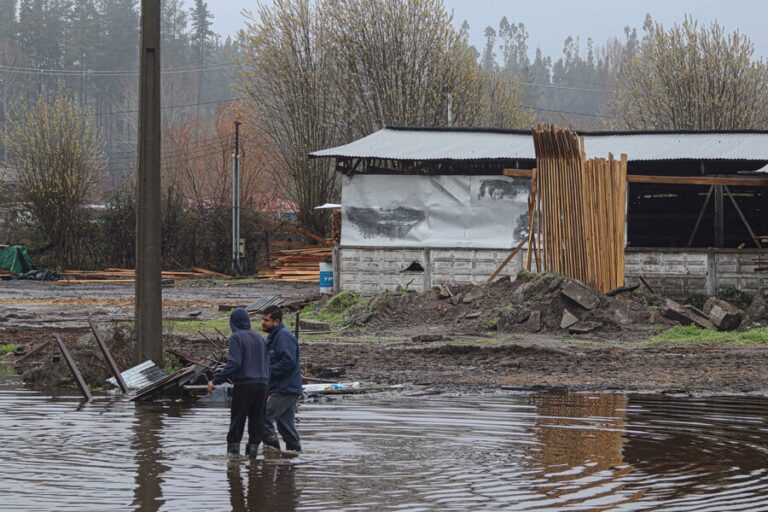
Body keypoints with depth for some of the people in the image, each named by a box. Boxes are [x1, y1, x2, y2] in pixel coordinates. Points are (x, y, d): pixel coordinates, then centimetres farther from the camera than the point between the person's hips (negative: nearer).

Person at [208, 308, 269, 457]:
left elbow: (234, 363, -16)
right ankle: (252, 452, 5)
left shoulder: (236, 337, -5)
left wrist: (215, 380, -13)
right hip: (262, 385, 5)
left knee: (237, 422, 1)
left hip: (243, 385, -5)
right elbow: (267, 364, 13)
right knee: (257, 422, 7)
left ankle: (233, 452, -2)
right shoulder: (259, 338, 13)